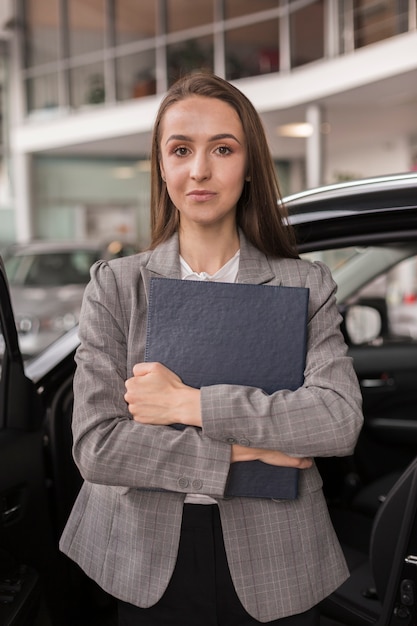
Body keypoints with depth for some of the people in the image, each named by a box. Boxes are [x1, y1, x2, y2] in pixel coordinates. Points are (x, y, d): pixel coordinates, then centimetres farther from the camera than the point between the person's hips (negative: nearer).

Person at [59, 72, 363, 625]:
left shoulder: (306, 285, -2)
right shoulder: (115, 286, -2)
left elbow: (341, 419, -16)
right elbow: (96, 446, -11)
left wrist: (189, 403, -18)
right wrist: (241, 450, -16)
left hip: (274, 568, 0)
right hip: (152, 567, 0)